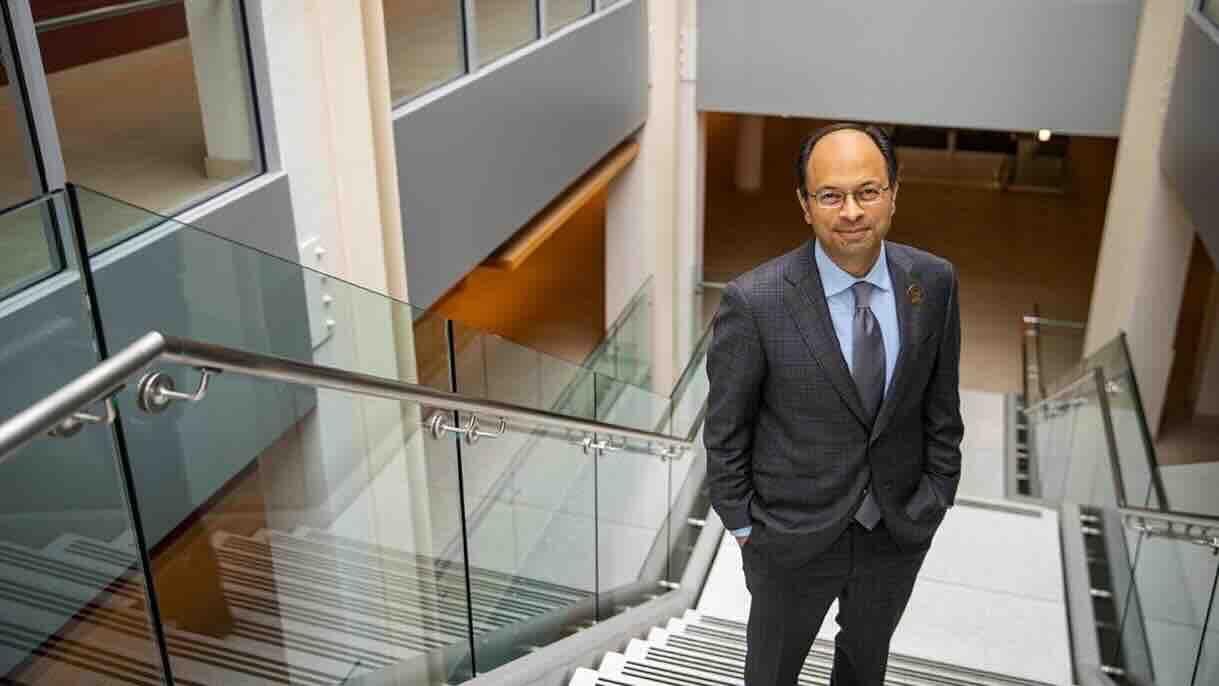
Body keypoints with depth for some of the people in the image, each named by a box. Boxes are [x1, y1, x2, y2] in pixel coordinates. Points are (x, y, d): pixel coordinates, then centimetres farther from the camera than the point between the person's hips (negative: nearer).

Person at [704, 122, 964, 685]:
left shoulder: (933, 281, -12)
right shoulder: (754, 301, -24)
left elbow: (941, 405, 1)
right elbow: (725, 431, -12)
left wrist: (935, 498, 2)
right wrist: (742, 525, -6)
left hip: (900, 530, 4)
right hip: (793, 534, -3)